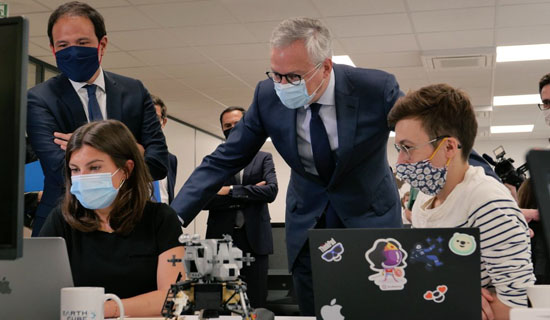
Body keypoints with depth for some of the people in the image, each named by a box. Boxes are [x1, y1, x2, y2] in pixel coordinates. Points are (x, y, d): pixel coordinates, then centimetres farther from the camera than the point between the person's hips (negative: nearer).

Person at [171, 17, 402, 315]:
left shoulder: (377, 89, -22)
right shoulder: (268, 95, -15)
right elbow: (224, 161, -11)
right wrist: (172, 219, -20)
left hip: (371, 216, -1)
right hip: (307, 221, 2)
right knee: (313, 314, 5)